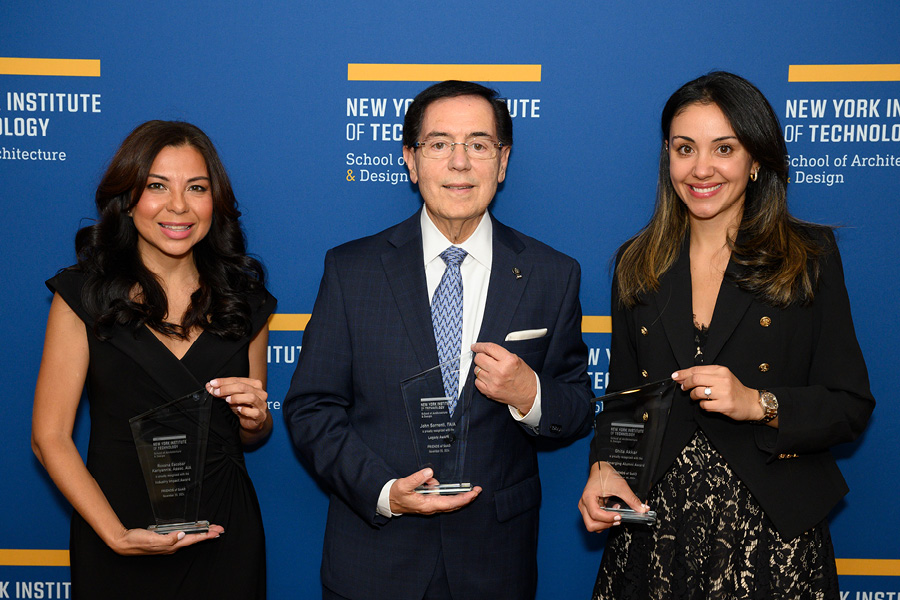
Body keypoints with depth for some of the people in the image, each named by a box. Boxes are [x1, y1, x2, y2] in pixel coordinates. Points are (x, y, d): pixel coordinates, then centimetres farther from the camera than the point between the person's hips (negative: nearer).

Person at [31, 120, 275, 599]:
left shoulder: (242, 299, 2)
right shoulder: (83, 295, -6)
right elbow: (50, 437, -8)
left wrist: (255, 420, -10)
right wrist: (118, 536, -17)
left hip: (224, 533, 2)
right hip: (117, 520, -2)